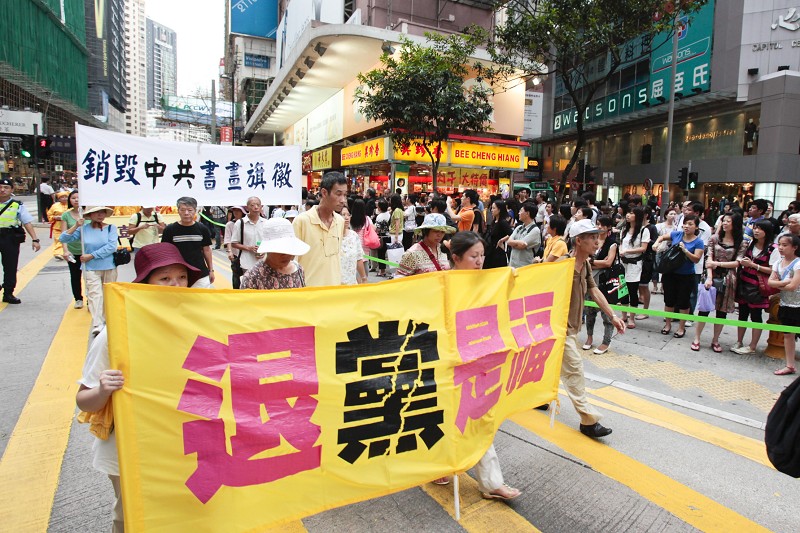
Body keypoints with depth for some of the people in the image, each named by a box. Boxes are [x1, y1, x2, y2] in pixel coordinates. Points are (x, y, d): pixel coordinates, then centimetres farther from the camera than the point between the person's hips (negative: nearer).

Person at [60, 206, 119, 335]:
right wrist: (76, 226, -11)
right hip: (91, 268, 0)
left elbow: (111, 246, -13)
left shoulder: (111, 228, -2)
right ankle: (97, 325, -17)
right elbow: (63, 239, 2)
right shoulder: (84, 229, 3)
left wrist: (91, 256, -13)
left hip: (109, 267, 0)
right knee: (95, 294, -11)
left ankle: (107, 320, 28)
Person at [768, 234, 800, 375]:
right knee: (788, 335, 11)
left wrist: (778, 284, -6)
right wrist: (785, 282, -17)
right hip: (784, 304, 7)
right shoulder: (778, 263, 6)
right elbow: (770, 282, -2)